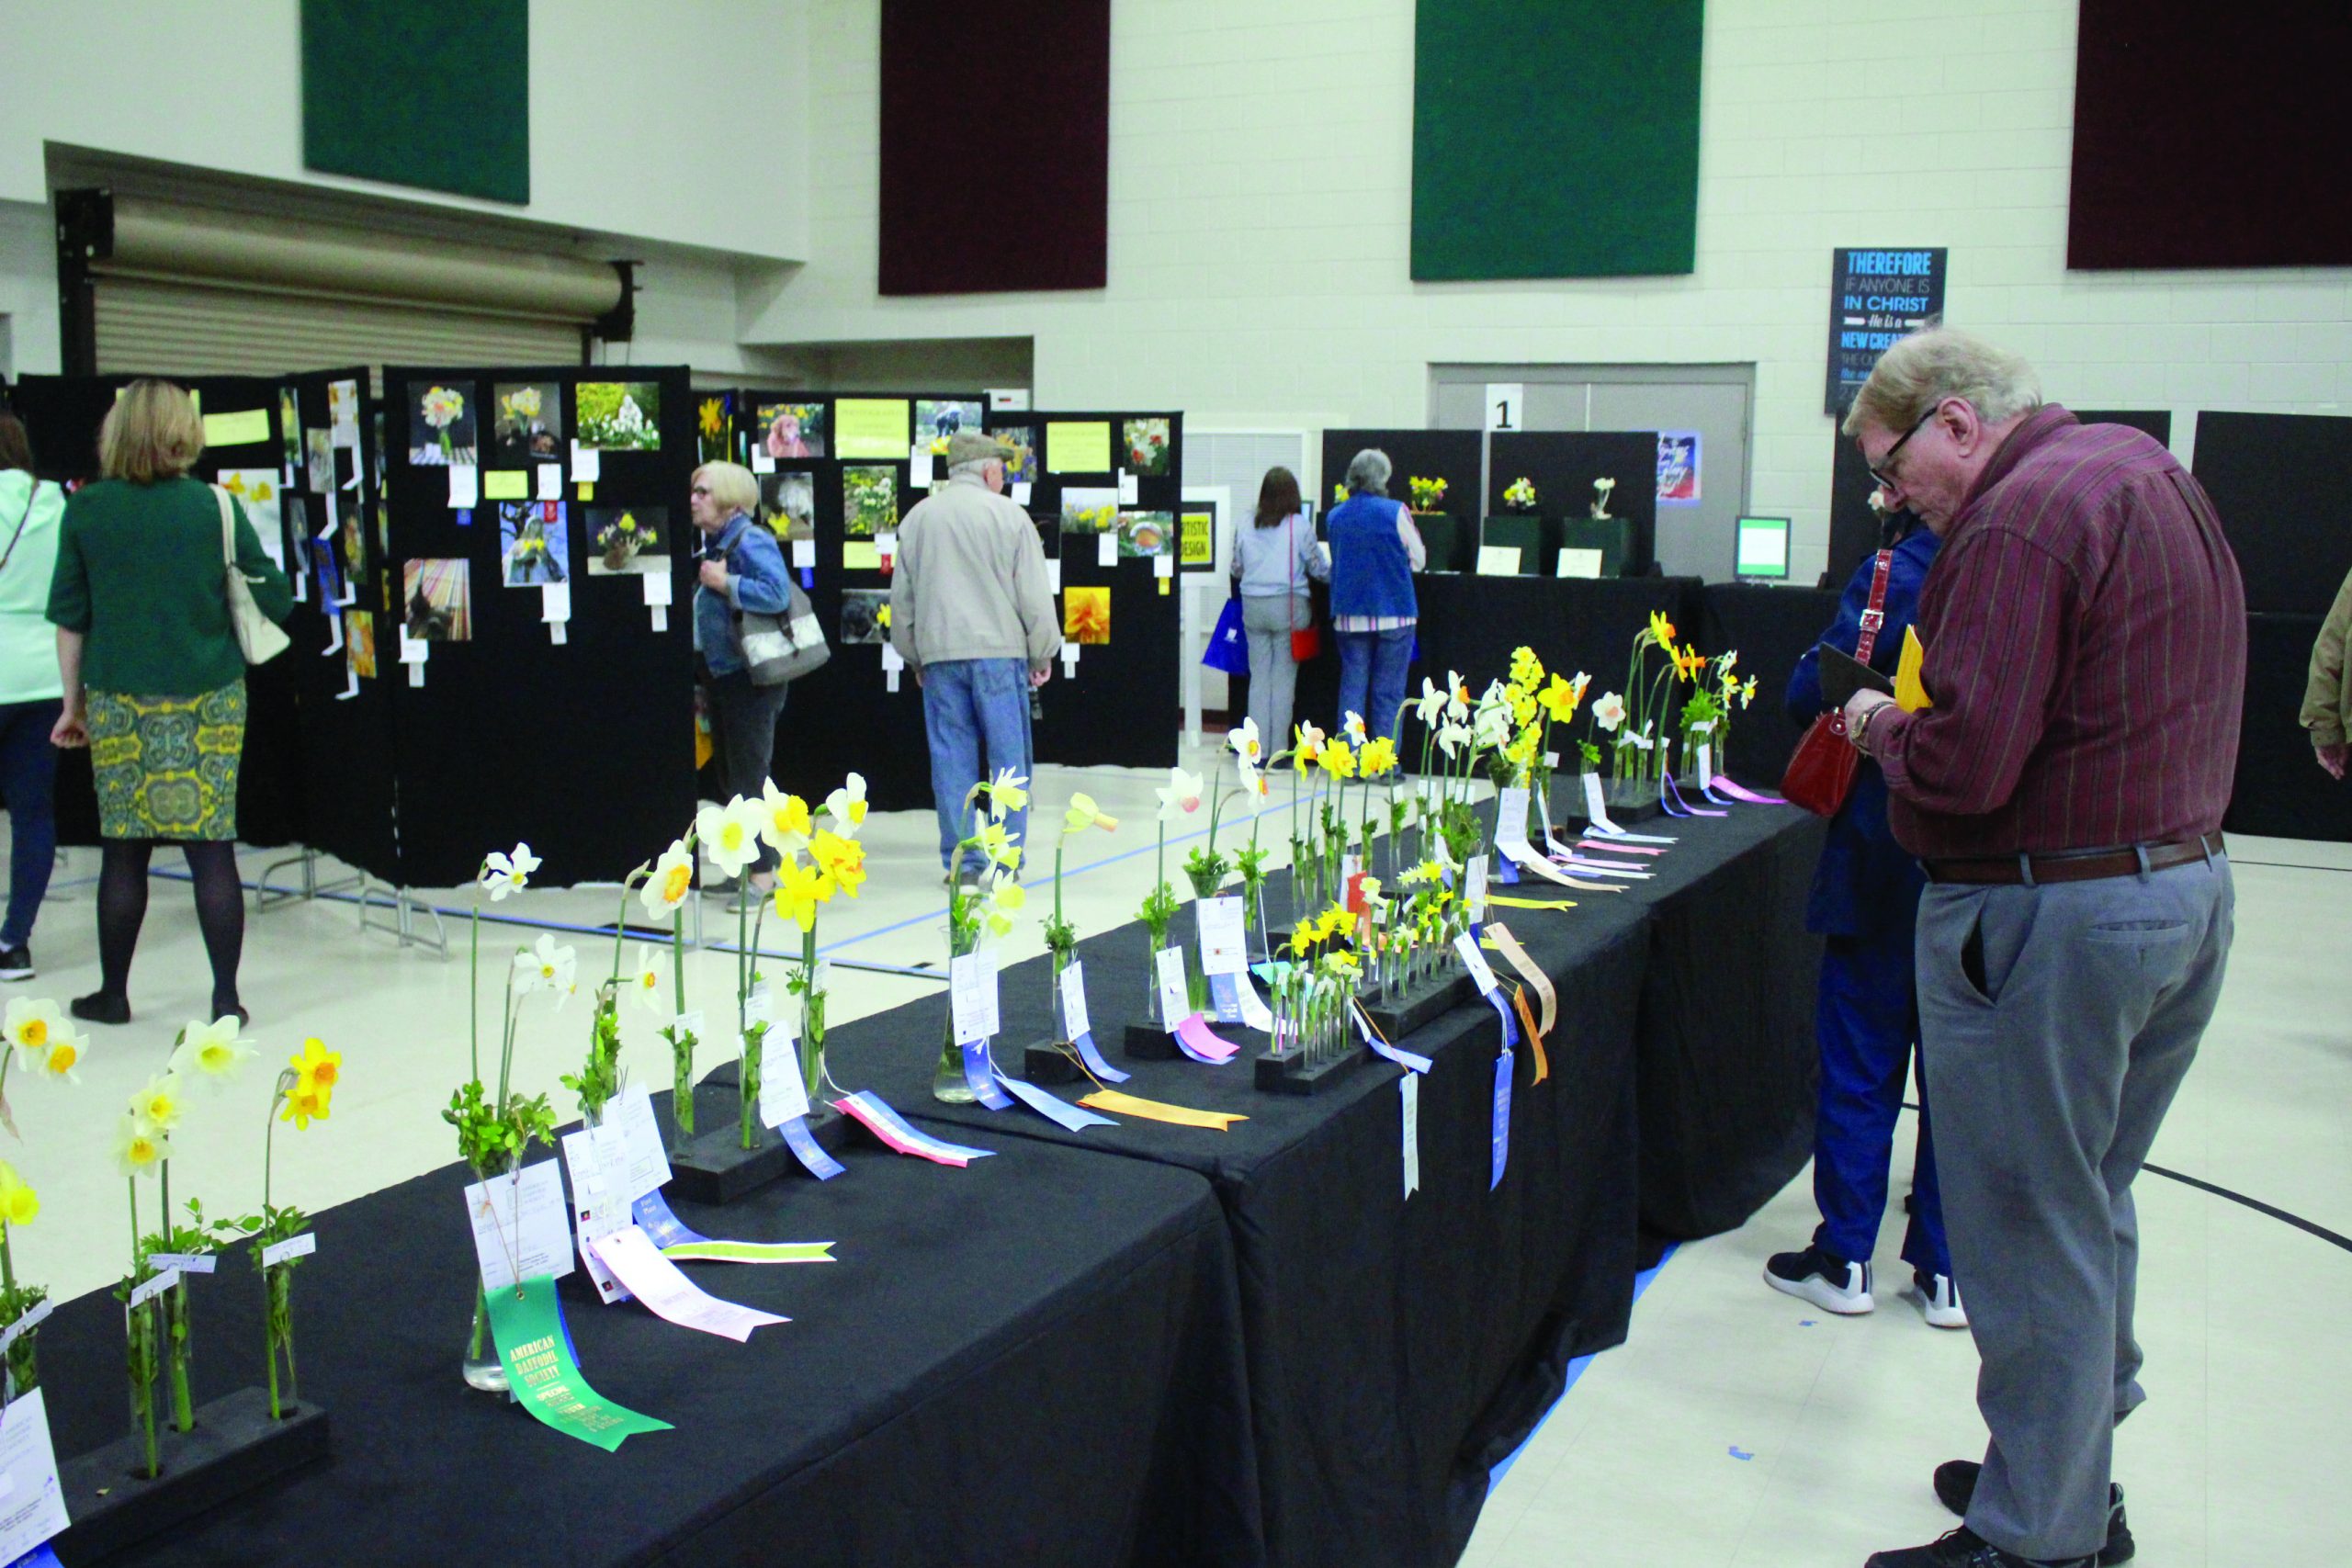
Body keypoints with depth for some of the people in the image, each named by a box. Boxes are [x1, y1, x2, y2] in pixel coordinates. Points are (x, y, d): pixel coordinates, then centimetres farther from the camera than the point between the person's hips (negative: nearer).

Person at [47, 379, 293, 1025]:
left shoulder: (85, 509, 0)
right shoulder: (216, 507, -4)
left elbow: (69, 618, 3)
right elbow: (276, 598, -1)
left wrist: (73, 703, 12)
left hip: (119, 703, 1)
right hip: (208, 702, -1)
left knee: (124, 848, 9)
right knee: (212, 845, 1)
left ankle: (113, 993, 20)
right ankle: (226, 997, 3)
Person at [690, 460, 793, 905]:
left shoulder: (751, 541, -14)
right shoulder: (713, 544, 14)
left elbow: (777, 593, -28)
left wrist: (725, 582, -21)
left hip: (750, 679, -10)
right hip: (721, 679, 10)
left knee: (749, 776, -7)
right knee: (731, 777, 15)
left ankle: (763, 875, -2)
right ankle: (744, 870, 25)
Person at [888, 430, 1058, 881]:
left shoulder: (918, 518, 9)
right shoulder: (1008, 516, -3)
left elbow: (901, 597, 14)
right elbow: (1035, 595, -3)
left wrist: (915, 658, 24)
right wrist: (1042, 655, 8)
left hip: (938, 655, 3)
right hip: (999, 650, -3)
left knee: (951, 759, 7)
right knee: (1008, 756, 3)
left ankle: (959, 860, 9)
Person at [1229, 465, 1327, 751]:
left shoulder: (1247, 527, 5)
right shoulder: (1299, 526, -5)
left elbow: (1236, 570, 12)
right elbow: (1318, 568, 1)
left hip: (1253, 606, 3)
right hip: (1288, 605, -3)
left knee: (1258, 676, 9)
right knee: (1284, 678, 2)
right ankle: (1279, 751, 3)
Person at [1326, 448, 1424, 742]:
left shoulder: (1334, 516, 4)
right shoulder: (1396, 512, -8)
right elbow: (1418, 560, 1)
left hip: (1349, 615, 3)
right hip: (1393, 613, -3)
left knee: (1351, 687, 8)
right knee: (1389, 692, 3)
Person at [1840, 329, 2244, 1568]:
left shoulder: (2023, 514, -18)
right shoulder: (2151, 469, 13)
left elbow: (1962, 767, -26)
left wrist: (1878, 726, -6)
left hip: (2051, 913, -10)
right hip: (2187, 882, 10)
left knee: (2030, 1231, 2)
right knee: (2089, 1202, 21)